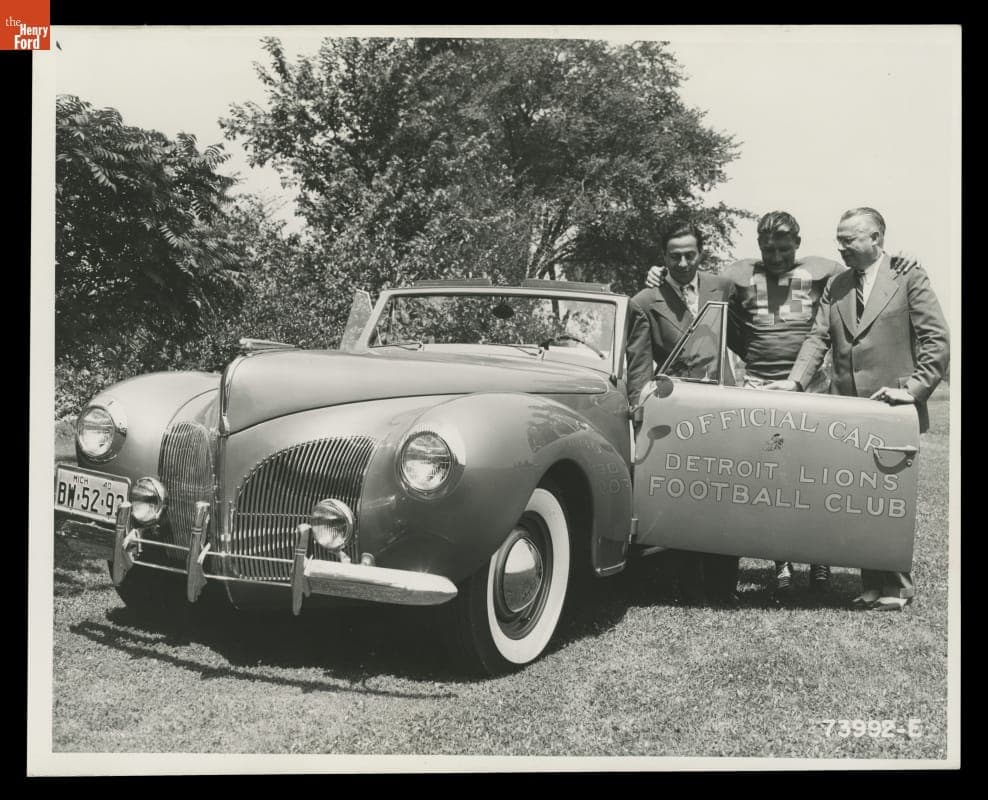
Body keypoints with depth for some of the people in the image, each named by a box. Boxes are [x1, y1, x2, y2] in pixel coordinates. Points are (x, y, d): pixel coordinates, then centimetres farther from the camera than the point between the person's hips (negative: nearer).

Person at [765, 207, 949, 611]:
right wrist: (796, 379, -7)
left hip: (893, 412, -5)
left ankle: (895, 586, 14)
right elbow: (818, 338, 8)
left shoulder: (909, 281, -1)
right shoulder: (836, 287, 14)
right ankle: (873, 584, 14)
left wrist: (913, 387, -15)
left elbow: (937, 341, -4)